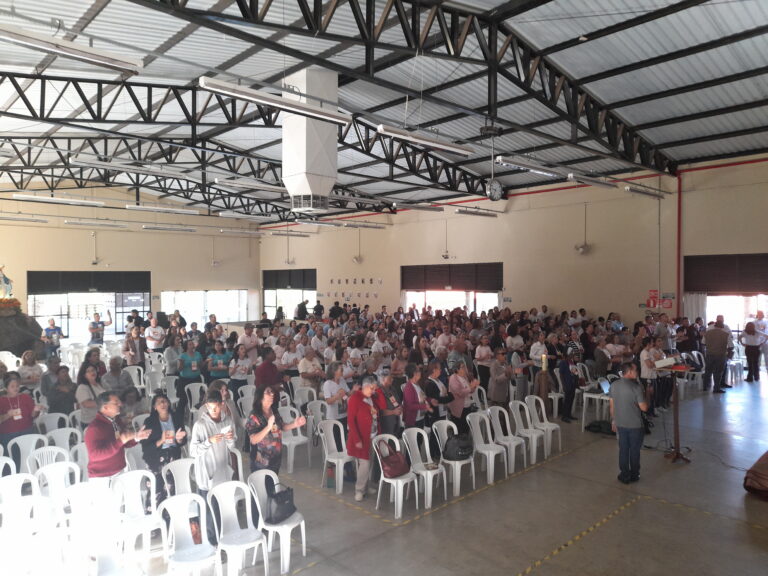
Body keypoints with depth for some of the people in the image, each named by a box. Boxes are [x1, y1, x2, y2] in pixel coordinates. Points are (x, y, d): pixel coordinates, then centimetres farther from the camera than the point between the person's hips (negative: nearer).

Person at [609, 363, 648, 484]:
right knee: (634, 450, 12)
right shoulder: (636, 387, -20)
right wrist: (647, 395, 0)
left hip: (620, 424, 4)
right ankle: (634, 475, 26)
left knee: (623, 450, 14)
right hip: (635, 425, -4)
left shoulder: (614, 385, -2)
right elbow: (644, 407, -17)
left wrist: (613, 420, 16)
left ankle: (624, 475, 21)